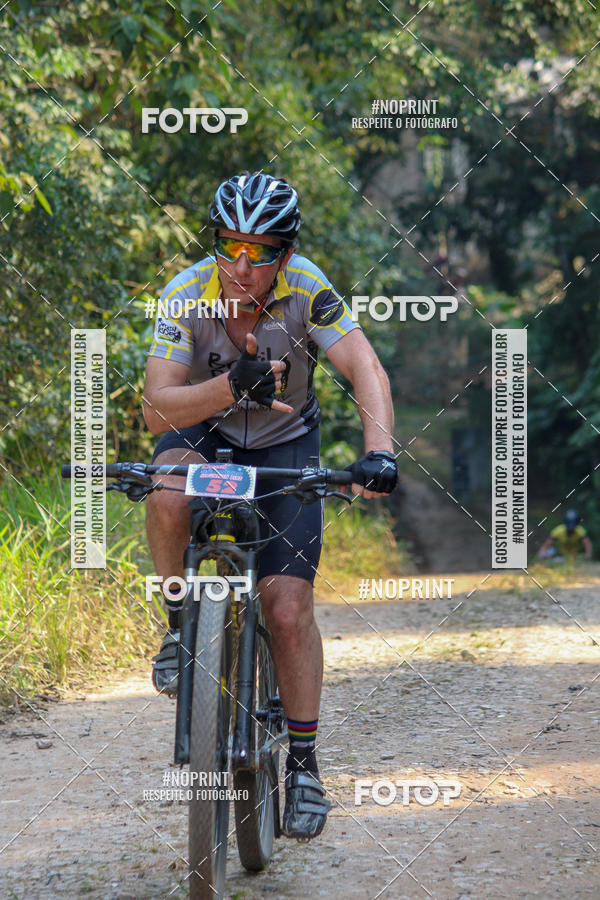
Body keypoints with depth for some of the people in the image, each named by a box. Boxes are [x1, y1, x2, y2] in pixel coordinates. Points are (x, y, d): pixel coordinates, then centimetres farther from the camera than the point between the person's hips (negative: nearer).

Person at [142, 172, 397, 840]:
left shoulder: (305, 288, -25)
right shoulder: (186, 297, -25)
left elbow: (366, 369, -33)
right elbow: (157, 408, -30)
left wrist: (378, 451, -50)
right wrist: (232, 386, -48)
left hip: (284, 445, 0)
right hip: (202, 433, 0)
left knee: (288, 606, -11)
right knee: (169, 493, -37)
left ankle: (303, 764, 3)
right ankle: (180, 625, -11)